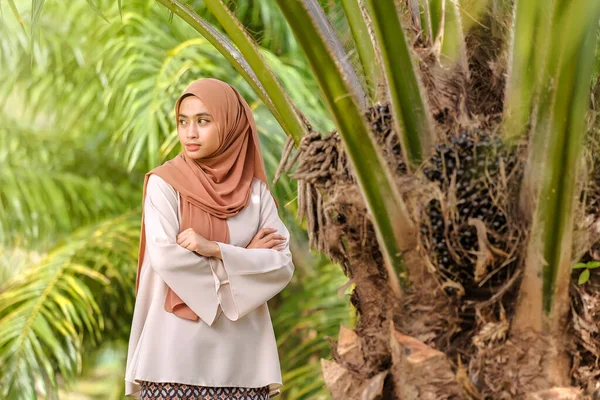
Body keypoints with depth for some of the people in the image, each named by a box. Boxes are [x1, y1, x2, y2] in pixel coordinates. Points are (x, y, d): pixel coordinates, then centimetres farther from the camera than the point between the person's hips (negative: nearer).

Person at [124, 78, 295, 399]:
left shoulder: (256, 190, 5)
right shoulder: (164, 183, -2)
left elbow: (283, 266, -3)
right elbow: (165, 257, -14)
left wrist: (215, 250, -14)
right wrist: (244, 258, -7)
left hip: (242, 354, 2)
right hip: (177, 352, -2)